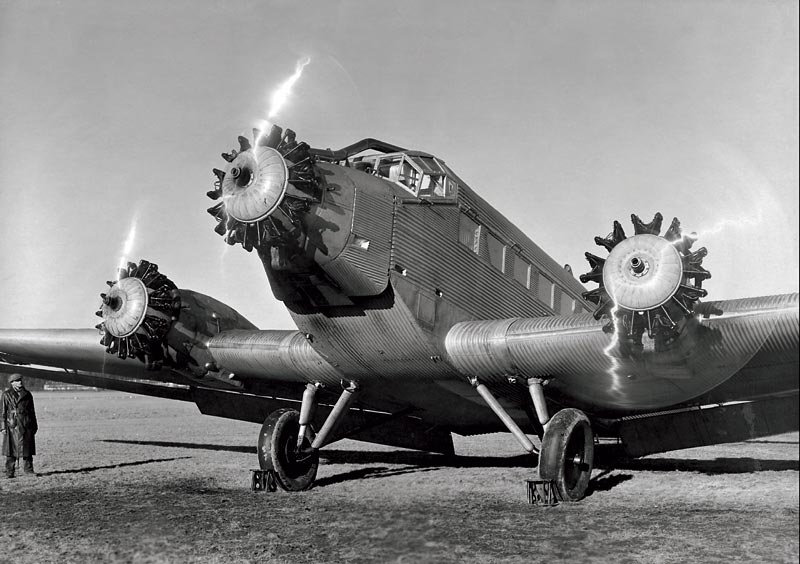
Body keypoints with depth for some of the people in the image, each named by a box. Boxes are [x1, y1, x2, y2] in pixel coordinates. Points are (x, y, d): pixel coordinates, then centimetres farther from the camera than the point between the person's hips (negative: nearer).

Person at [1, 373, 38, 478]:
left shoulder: (27, 394, 13)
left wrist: (34, 425, 15)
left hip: (27, 426, 3)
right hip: (13, 426, -3)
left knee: (28, 450, 3)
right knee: (11, 451, -3)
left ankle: (29, 470, 9)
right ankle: (9, 472, 3)